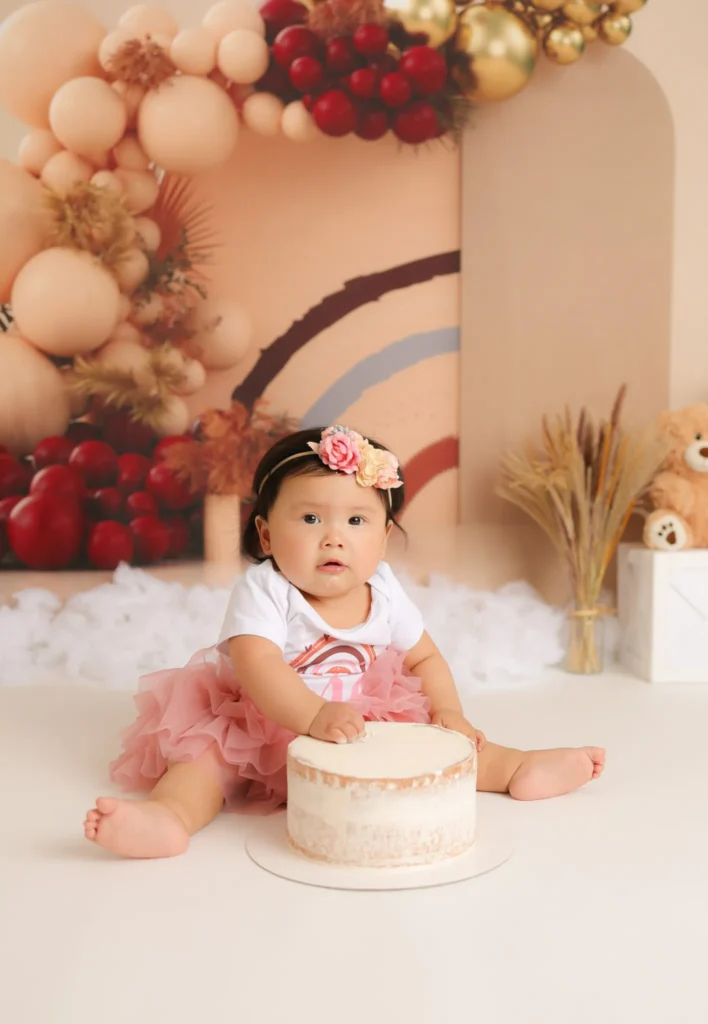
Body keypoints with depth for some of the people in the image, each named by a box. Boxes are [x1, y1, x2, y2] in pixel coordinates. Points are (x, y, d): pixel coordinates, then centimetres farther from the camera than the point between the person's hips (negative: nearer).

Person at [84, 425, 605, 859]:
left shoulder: (384, 593, -5)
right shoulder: (263, 590, -22)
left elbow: (424, 657, 8)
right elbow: (256, 665, -36)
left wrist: (448, 711, -9)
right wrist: (314, 716, -50)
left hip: (362, 722, 5)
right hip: (258, 721, -4)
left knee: (439, 738, -7)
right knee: (204, 748, -29)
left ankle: (514, 767, 3)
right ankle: (170, 814, -51)